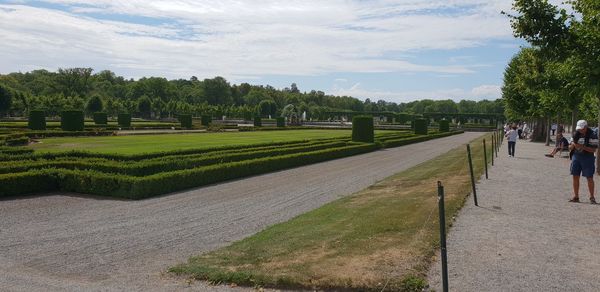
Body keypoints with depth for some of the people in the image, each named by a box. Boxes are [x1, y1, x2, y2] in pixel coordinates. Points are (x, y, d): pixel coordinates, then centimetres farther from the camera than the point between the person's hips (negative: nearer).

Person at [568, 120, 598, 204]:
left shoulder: (592, 135, -9)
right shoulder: (576, 134, 6)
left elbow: (593, 149, -14)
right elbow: (570, 148, 9)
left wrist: (582, 147, -25)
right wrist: (572, 145, -14)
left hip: (588, 158, -4)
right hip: (576, 156, 5)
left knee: (589, 178, -2)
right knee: (575, 177, 4)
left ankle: (592, 197, 9)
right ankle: (575, 197, 11)